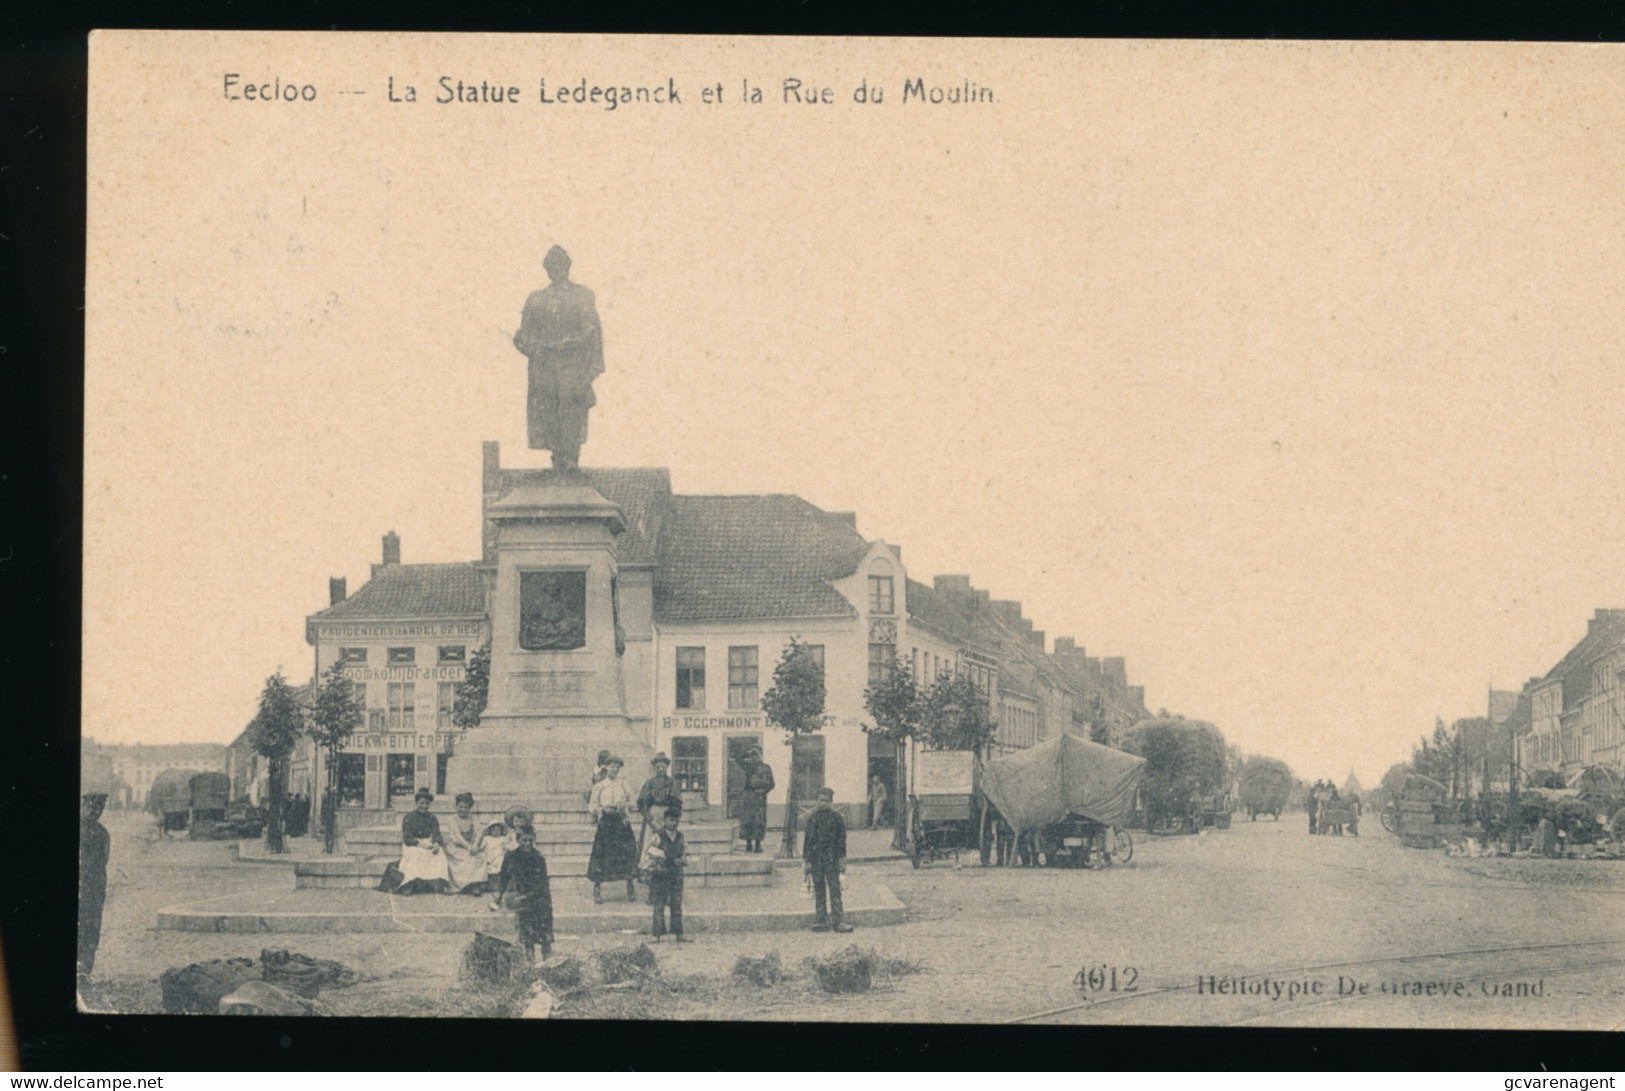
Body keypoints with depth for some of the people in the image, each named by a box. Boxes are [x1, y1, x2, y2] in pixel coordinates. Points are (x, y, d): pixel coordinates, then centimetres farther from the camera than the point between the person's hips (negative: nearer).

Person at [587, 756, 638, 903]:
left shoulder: (623, 786, 11)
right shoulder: (599, 786, 5)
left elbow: (630, 803, 15)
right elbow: (592, 805, 5)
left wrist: (626, 805, -6)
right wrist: (603, 809, -13)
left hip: (621, 822, 2)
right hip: (605, 823, -2)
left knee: (627, 852, -5)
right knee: (601, 854, -4)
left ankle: (630, 889, 3)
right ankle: (597, 889, 6)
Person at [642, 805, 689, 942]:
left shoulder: (680, 836, 10)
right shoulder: (658, 836, -5)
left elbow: (685, 853, 17)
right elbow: (648, 853, -5)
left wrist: (682, 860, -2)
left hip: (676, 875, 4)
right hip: (660, 875, -4)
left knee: (677, 905, 4)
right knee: (659, 905, -2)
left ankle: (677, 933, 8)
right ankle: (657, 934, 1)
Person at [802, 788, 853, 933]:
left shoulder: (836, 817, 0)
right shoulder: (812, 817, 8)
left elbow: (841, 839, 1)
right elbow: (808, 839, 11)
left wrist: (842, 859, -3)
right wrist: (806, 860, 8)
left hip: (831, 857, -3)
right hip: (816, 858, 3)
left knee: (834, 888, -6)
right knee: (818, 888, 5)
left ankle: (838, 920, -7)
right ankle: (821, 920, 9)